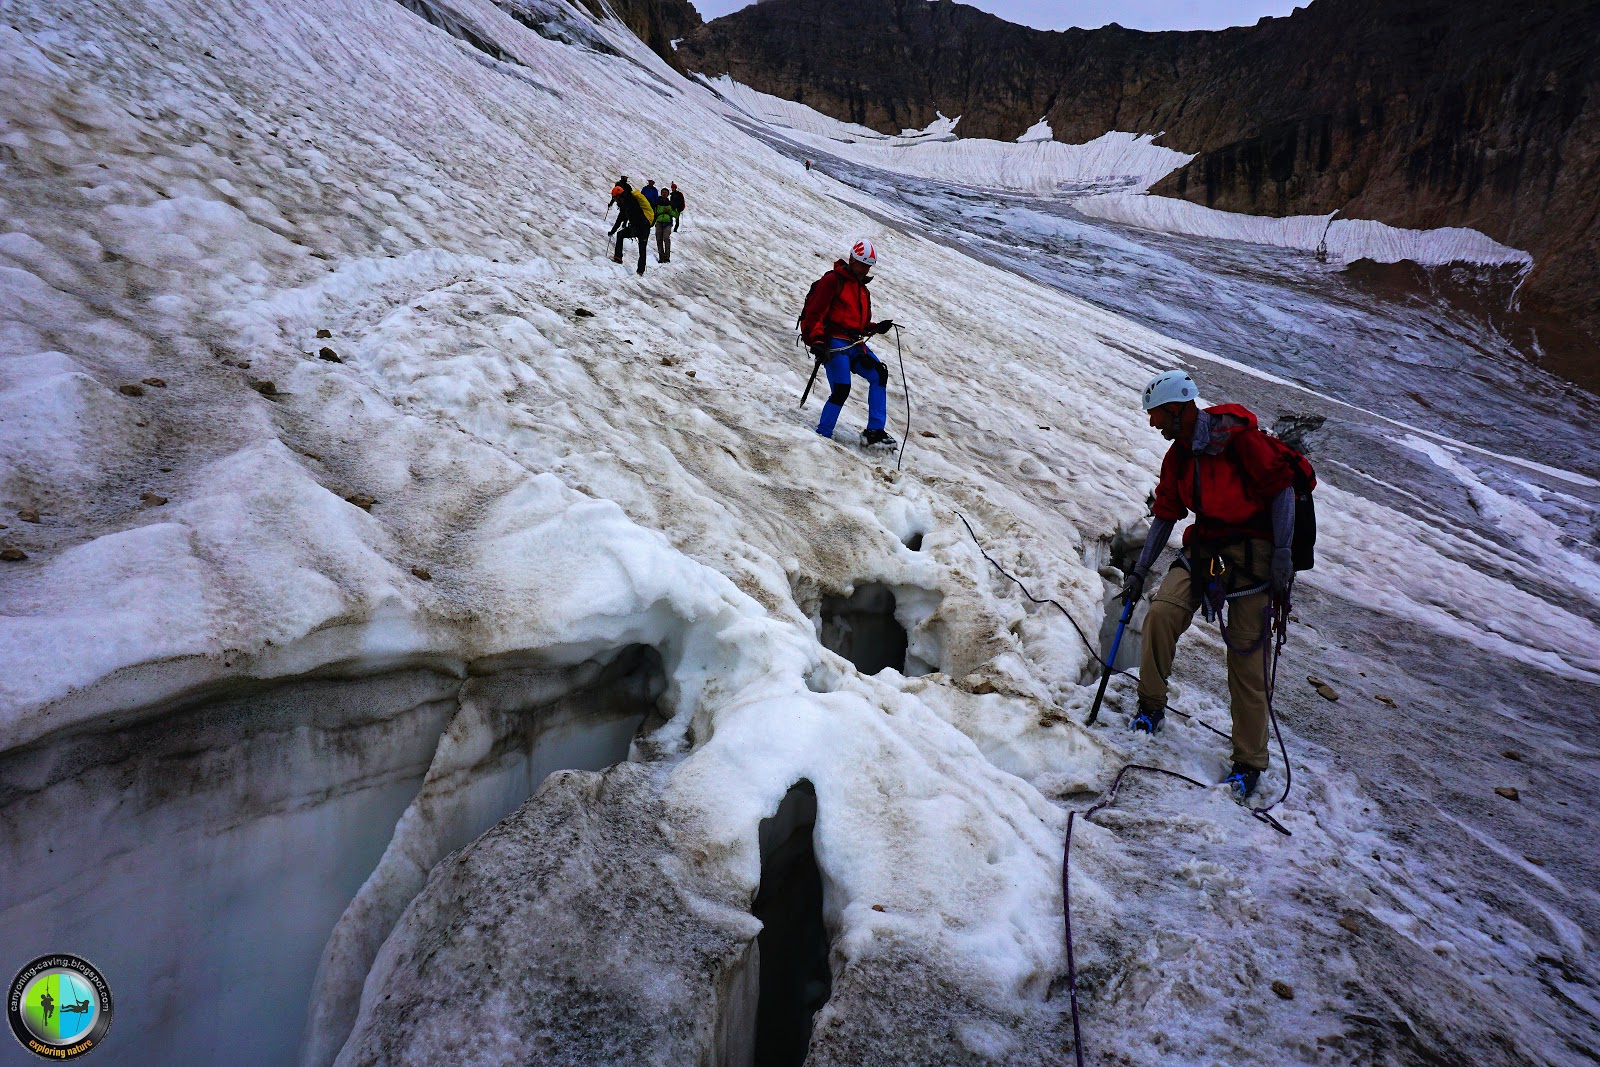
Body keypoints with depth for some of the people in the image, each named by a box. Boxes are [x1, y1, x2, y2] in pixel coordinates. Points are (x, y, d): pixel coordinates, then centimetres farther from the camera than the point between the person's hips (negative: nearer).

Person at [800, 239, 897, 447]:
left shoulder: (863, 291, 24)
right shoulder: (832, 280, -2)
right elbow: (814, 312, -9)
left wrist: (876, 327, 5)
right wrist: (817, 341, -20)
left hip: (855, 344, 8)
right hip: (834, 343, -8)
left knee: (879, 375, -9)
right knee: (841, 390, -18)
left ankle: (874, 431, -8)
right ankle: (823, 435, -4)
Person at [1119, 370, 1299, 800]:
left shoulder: (1236, 436, -14)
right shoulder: (1178, 457, 9)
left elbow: (1281, 487, -12)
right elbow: (1165, 516, 16)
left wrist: (1282, 554, -16)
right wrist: (1139, 571, 14)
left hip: (1252, 551, -6)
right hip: (1204, 548, 6)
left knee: (1246, 659, -3)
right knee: (1161, 610, -20)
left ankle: (1249, 762, 10)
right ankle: (1151, 707, -2)